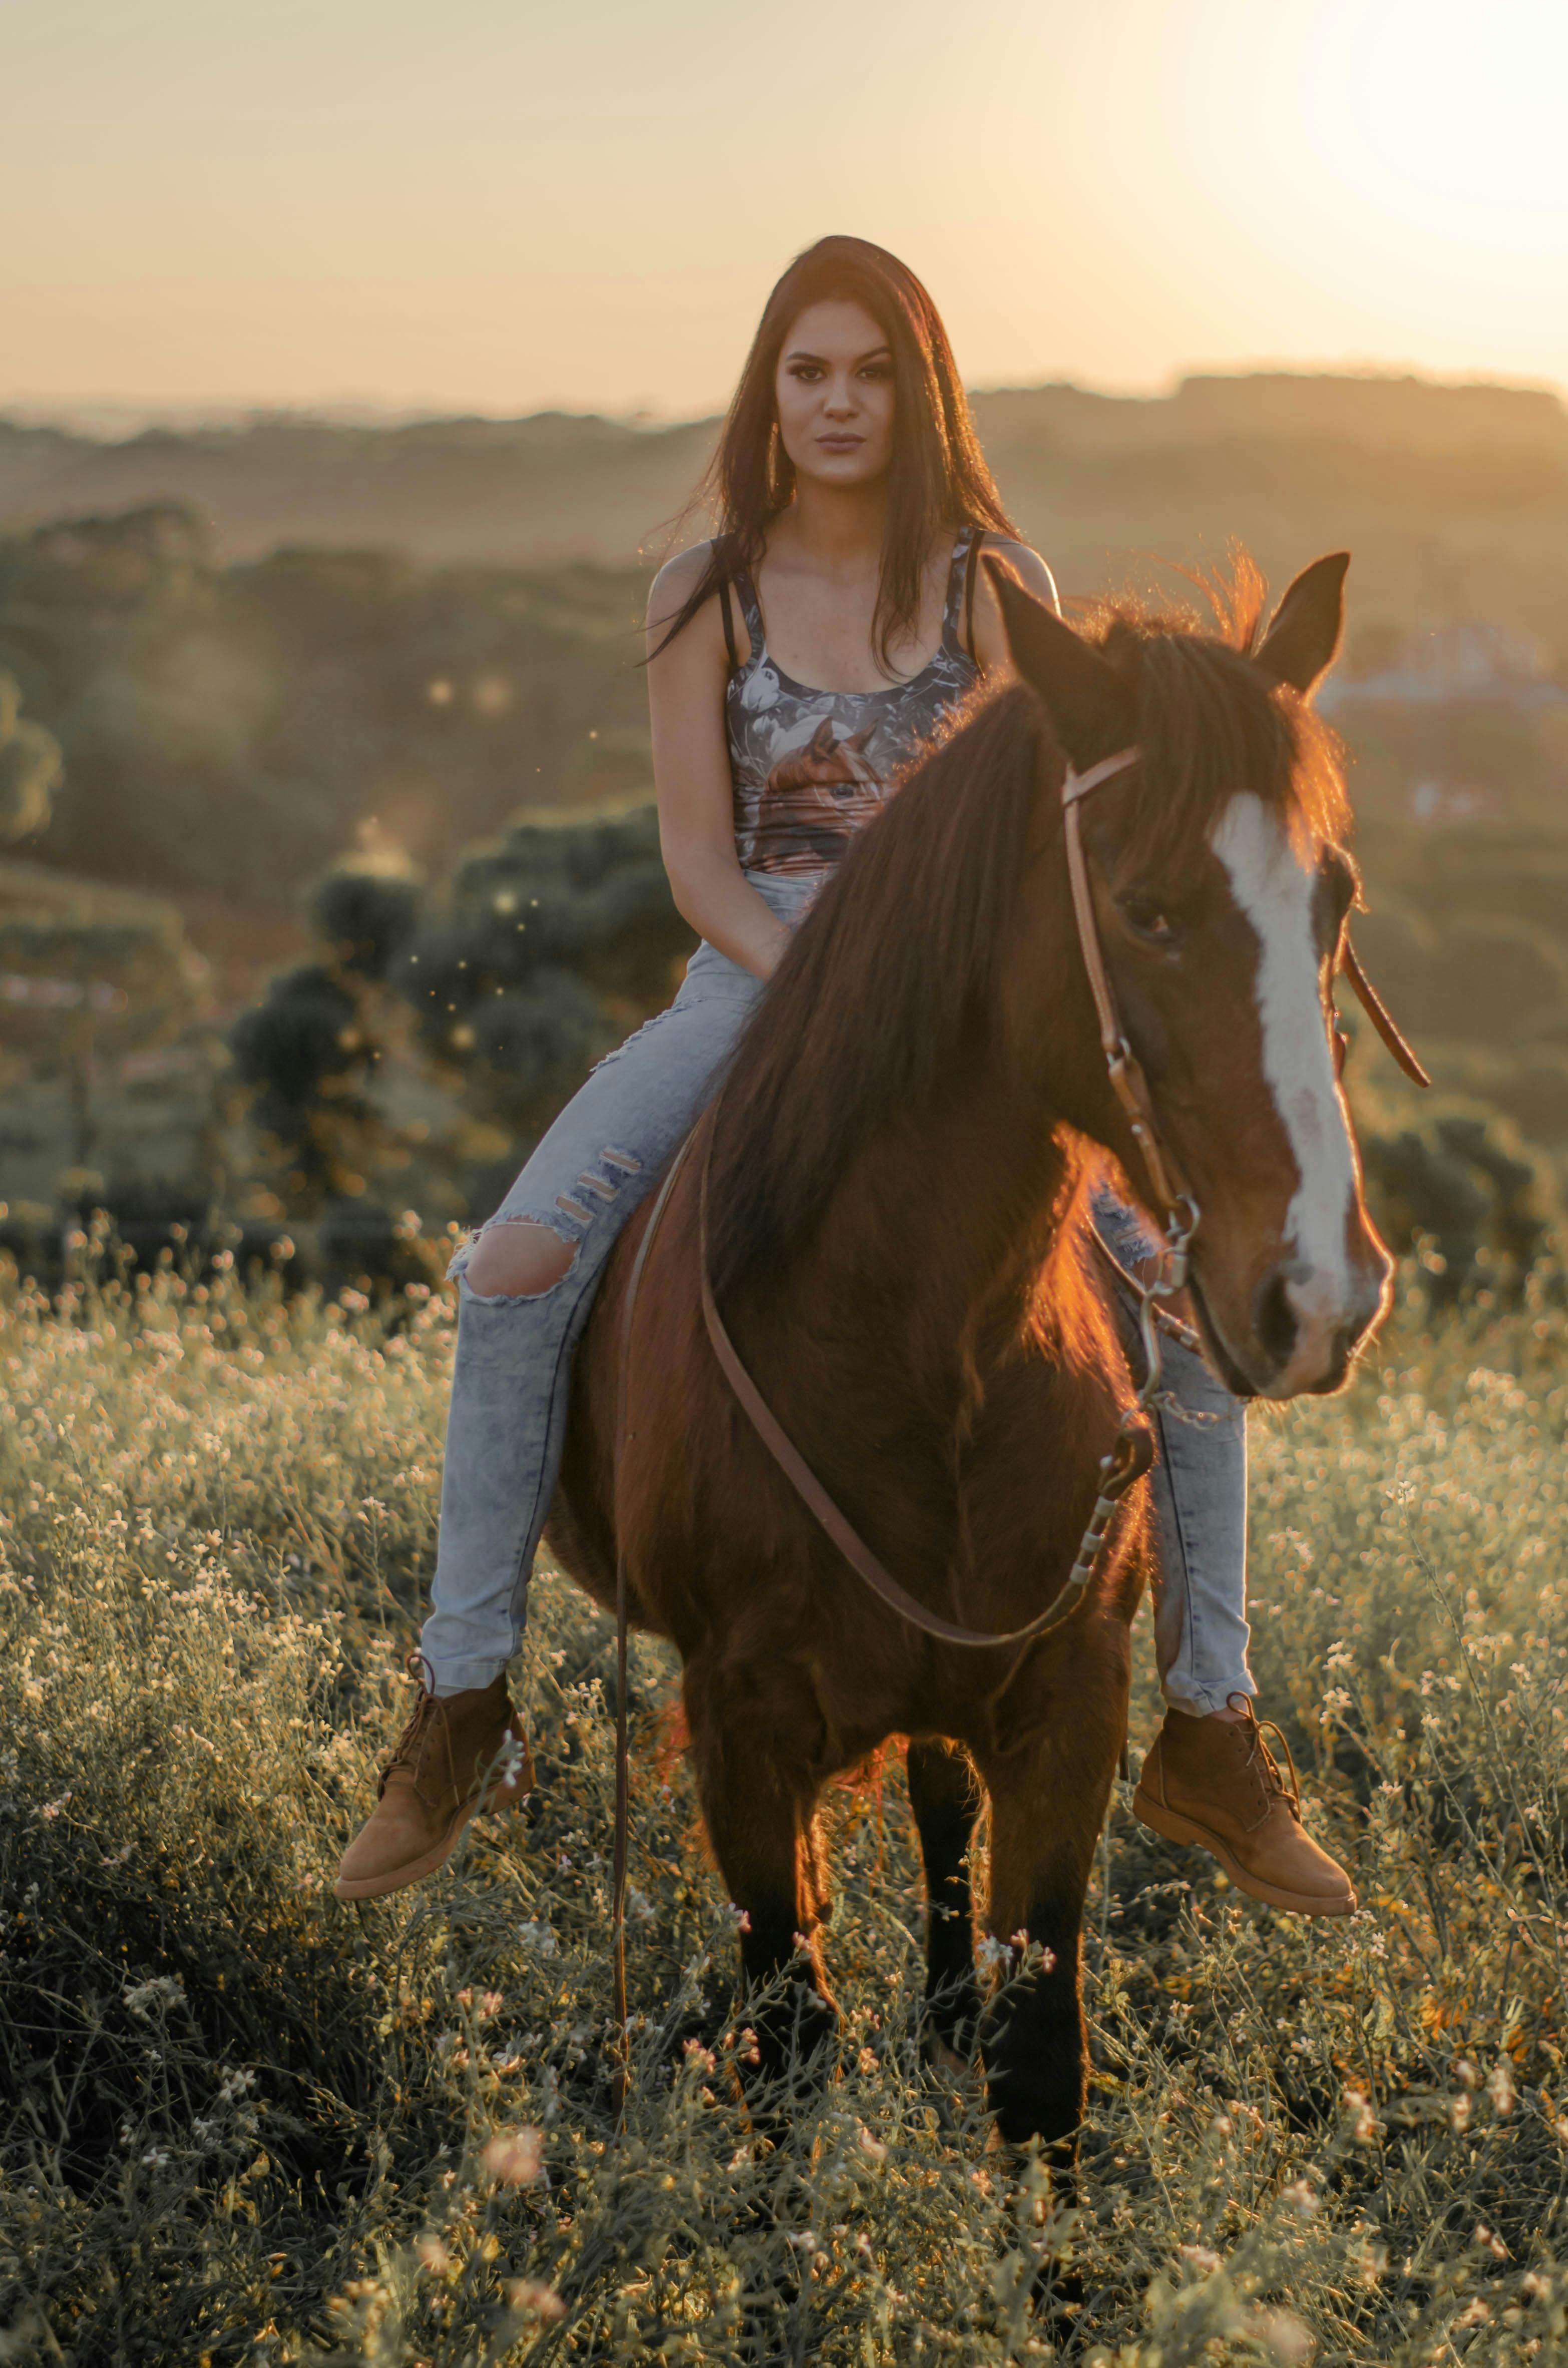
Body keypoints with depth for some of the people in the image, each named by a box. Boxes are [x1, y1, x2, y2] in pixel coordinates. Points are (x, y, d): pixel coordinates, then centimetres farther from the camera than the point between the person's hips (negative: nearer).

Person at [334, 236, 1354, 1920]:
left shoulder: (999, 591, -1)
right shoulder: (705, 599, 0)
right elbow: (699, 864, -4)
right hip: (755, 978, 0)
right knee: (512, 1274, -22)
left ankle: (1209, 1735, -1)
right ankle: (460, 1715, -9)